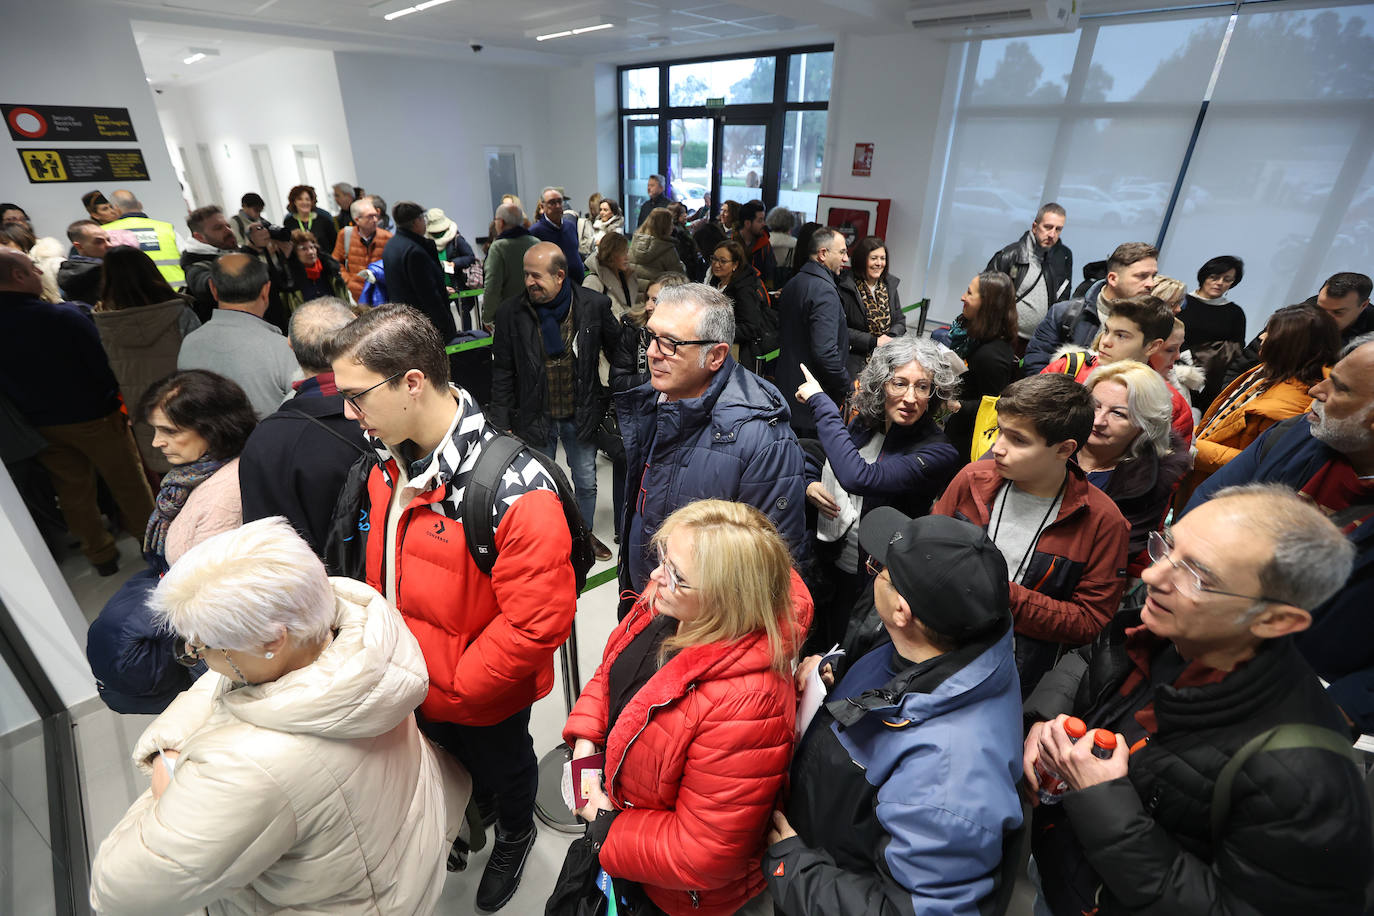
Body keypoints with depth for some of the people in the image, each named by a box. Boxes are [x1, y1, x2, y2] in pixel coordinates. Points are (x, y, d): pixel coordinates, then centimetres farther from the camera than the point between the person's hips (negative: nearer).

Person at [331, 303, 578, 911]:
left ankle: (514, 837, 57)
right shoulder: (391, 461, -9)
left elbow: (537, 622, -32)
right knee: (445, 761, 32)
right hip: (410, 676, 6)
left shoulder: (514, 490, -36)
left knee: (500, 767, 25)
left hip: (481, 697, -6)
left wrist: (455, 687, -22)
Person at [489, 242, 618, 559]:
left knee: (586, 483, 17)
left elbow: (617, 352, 1)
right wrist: (502, 424, -6)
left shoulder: (595, 305, -11)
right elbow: (502, 373, -5)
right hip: (535, 417, 0)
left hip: (581, 414, 1)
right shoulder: (511, 313, -10)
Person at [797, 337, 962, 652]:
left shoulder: (938, 453, -22)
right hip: (825, 563, 6)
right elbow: (813, 461, 13)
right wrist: (809, 485, -12)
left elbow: (859, 477, -37)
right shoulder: (864, 423, -3)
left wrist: (820, 402, -30)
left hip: (869, 581, -5)